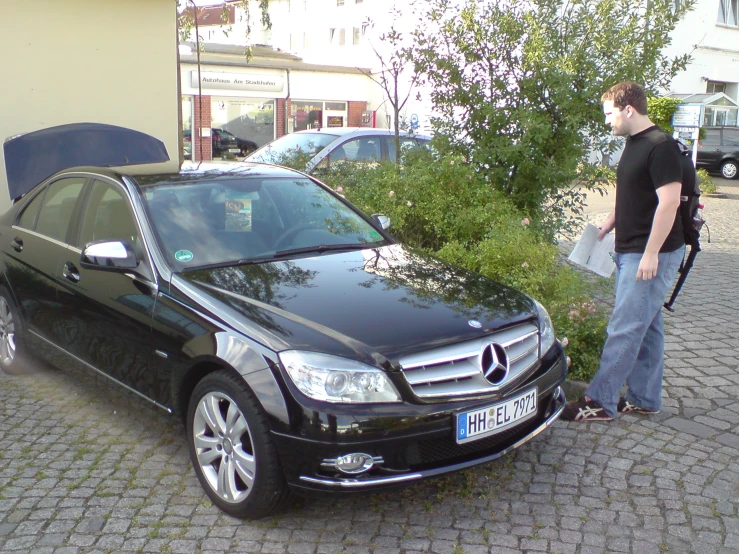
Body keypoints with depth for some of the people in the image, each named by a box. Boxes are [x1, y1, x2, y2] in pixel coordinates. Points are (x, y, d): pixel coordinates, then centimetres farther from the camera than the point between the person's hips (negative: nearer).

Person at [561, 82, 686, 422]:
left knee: (624, 329, -6)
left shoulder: (661, 146, -16)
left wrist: (651, 253, -23)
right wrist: (607, 227, 17)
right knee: (646, 327, 15)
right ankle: (644, 399, 24)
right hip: (629, 251, 10)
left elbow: (669, 202, -22)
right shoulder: (633, 144, 14)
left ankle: (600, 401, 1)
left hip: (652, 254, -10)